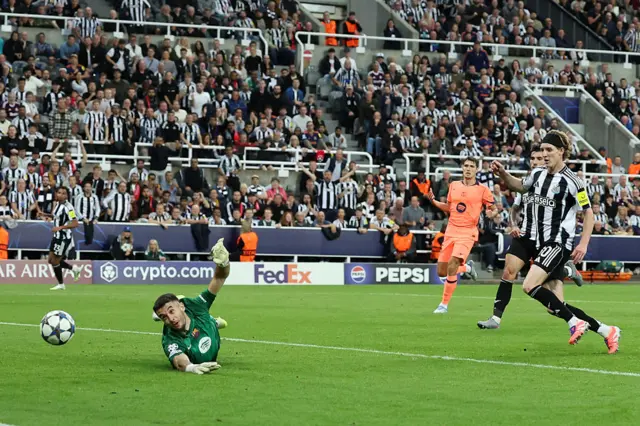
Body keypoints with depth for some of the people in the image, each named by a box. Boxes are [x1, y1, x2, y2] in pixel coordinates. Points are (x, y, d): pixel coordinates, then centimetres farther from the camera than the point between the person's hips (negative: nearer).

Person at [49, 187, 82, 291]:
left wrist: (60, 227, -31)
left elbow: (75, 223, -25)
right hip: (57, 236, 9)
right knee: (51, 260, 12)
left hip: (64, 238, -9)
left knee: (55, 261, -1)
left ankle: (61, 285, 16)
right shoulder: (58, 204, 6)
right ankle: (73, 268, 26)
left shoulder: (68, 207, -20)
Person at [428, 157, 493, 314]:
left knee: (452, 267, -22)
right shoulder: (454, 186, 9)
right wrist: (433, 201, 6)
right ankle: (467, 267, 37)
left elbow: (493, 209, 1)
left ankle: (444, 304, -9)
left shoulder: (482, 189, -3)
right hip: (451, 231, 5)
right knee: (442, 272, 5)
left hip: (467, 233, -5)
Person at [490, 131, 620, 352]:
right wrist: (503, 173, 9)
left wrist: (583, 244, -14)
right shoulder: (538, 175, 9)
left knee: (530, 286, -24)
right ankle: (606, 331, 13)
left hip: (559, 243, -7)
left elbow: (588, 212, -6)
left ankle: (575, 321, -13)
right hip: (541, 243, 7)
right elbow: (519, 186, 28)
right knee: (556, 307, 3)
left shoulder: (571, 181, -11)